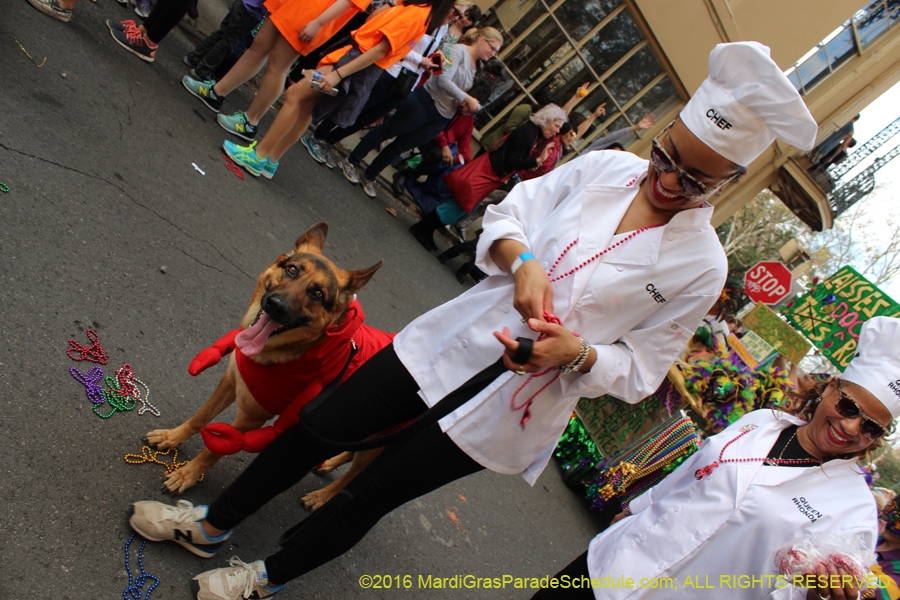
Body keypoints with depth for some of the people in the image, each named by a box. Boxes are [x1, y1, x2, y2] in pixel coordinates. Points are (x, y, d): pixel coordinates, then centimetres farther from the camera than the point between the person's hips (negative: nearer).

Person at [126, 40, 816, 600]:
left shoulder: (702, 266, -7)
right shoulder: (604, 167, -2)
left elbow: (641, 368, -2)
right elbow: (509, 212, 2)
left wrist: (577, 353, -21)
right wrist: (523, 260, -19)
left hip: (520, 395, -2)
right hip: (458, 339, 3)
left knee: (372, 495, 6)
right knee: (322, 428, 6)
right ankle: (212, 524, 33)